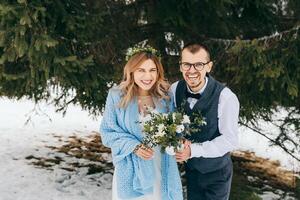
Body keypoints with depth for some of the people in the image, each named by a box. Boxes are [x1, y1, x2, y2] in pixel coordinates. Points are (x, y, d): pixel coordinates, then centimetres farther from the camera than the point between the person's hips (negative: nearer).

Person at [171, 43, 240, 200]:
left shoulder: (225, 97, -27)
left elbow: (230, 140, -23)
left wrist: (193, 150, -32)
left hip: (217, 171, -4)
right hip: (191, 168, 4)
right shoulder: (175, 89, -10)